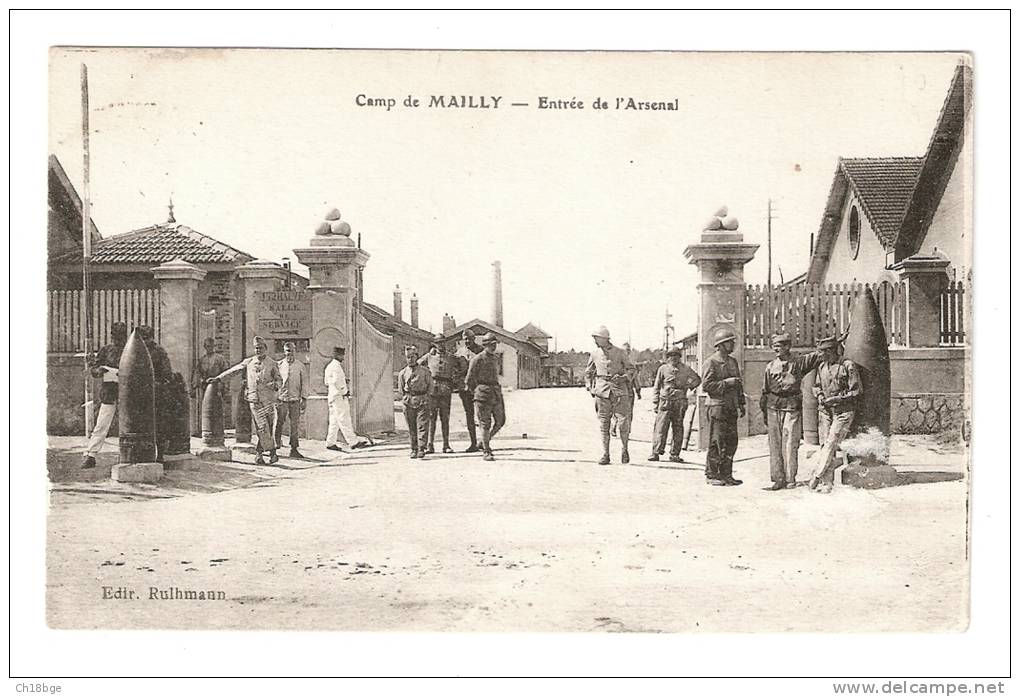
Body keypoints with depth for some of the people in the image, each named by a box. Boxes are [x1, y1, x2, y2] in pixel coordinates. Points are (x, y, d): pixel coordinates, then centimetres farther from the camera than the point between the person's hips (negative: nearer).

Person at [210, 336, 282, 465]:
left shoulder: (272, 364, 7)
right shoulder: (248, 362, 13)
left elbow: (279, 380, 7)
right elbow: (233, 370, 19)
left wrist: (275, 385, -16)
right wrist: (218, 378, 17)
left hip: (267, 400, -1)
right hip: (253, 399, 1)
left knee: (264, 427, -4)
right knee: (262, 426, -8)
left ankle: (259, 453, 8)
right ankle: (272, 451, -1)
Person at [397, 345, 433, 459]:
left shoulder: (424, 371, 6)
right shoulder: (402, 373, 10)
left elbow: (430, 385, 8)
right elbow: (400, 390, 15)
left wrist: (426, 397, -1)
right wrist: (405, 399, 4)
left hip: (422, 401, -2)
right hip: (408, 402, 2)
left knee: (422, 425, -8)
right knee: (411, 427, 4)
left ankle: (421, 449, -8)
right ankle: (413, 449, 11)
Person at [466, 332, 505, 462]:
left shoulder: (496, 359, 15)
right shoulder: (478, 359, -6)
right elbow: (469, 380, -3)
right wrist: (477, 392, 5)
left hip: (496, 393, 7)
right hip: (484, 394, -7)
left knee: (500, 421, 5)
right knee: (485, 424, -4)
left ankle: (485, 442, 24)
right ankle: (486, 452, 4)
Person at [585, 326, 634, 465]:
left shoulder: (620, 353, 2)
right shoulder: (594, 354, 9)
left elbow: (631, 369, 7)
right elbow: (588, 373, 21)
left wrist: (623, 378, -12)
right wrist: (590, 388, 8)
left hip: (620, 390, -2)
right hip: (602, 391, 2)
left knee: (623, 422, -6)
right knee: (603, 424, 0)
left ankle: (625, 449, 16)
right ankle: (605, 455, 5)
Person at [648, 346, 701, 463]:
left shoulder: (685, 369, 10)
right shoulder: (663, 369, 6)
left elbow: (697, 379, 24)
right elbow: (656, 387, 8)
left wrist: (689, 386, 7)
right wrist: (655, 404, 3)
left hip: (680, 402, 2)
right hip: (665, 401, -2)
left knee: (678, 428, 3)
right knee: (661, 427, -7)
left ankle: (674, 454, 8)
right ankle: (656, 452, -6)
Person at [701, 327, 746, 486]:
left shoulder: (733, 362, 16)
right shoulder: (711, 362, -8)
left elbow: (738, 384, 23)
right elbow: (706, 385, -15)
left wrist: (742, 403, 18)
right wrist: (726, 383, -18)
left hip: (731, 407, 7)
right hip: (717, 406, -7)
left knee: (731, 442, 7)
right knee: (716, 443, -5)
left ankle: (726, 474, 15)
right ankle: (712, 474, 3)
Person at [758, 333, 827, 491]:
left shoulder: (798, 362, 3)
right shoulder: (771, 366, 9)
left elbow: (818, 355, 5)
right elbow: (765, 391, 14)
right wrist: (764, 411, 13)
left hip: (792, 408, -2)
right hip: (773, 408, 2)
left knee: (790, 444, -4)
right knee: (775, 444, 2)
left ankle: (790, 479, 4)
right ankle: (778, 479, 6)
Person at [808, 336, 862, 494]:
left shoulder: (848, 366, -8)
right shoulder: (822, 367, 10)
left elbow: (856, 391, -9)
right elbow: (816, 386, 22)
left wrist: (836, 399, -16)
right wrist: (819, 395, -1)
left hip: (843, 411, -6)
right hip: (825, 410, 6)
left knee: (830, 444, -15)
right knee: (825, 445, 1)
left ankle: (816, 476, -13)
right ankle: (827, 483, 4)